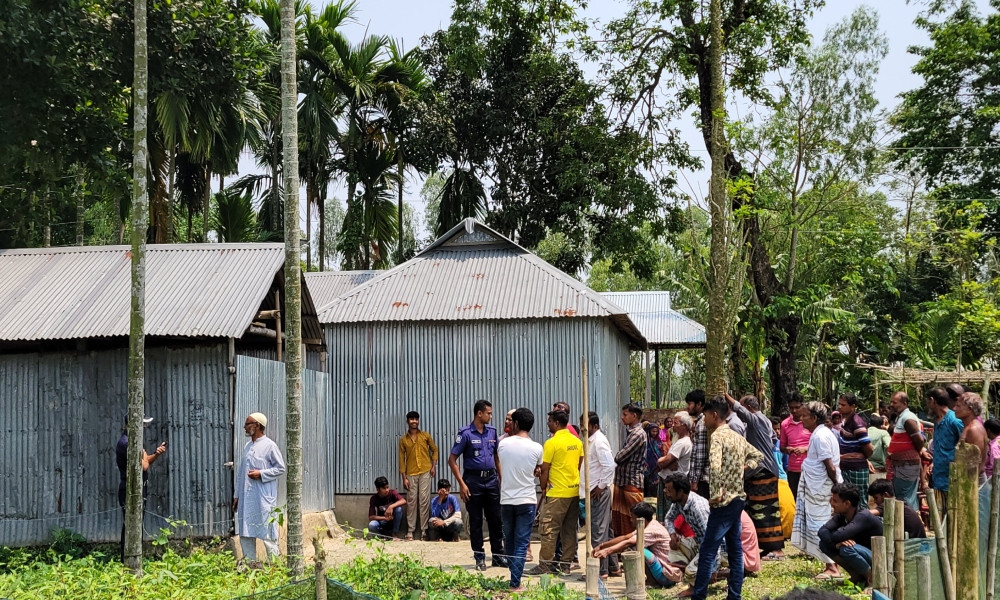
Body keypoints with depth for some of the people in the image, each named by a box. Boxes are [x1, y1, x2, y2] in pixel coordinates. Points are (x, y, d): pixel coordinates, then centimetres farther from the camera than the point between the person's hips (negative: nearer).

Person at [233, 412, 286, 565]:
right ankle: (249, 562, 15)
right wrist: (237, 495, 16)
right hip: (246, 498, 7)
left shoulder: (269, 446, -6)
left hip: (264, 497, -7)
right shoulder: (247, 447, 15)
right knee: (245, 532, 8)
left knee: (267, 532, -5)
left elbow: (280, 468, -6)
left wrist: (261, 474, -16)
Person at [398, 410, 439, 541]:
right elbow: (402, 459, 6)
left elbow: (434, 450, 13)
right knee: (411, 501, 1)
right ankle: (410, 530, 5)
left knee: (424, 500, -3)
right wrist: (404, 477, 0)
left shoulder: (425, 436, 6)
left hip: (425, 472, -1)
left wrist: (434, 466, 0)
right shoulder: (403, 440, 5)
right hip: (411, 474, 1)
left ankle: (424, 529, 0)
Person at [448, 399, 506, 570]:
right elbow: (452, 460, -8)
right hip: (473, 480, -5)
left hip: (491, 479, 5)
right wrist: (462, 484, -13)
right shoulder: (465, 433, -9)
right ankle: (479, 558, 12)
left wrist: (501, 477, 12)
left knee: (496, 519, 7)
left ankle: (498, 556, 17)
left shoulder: (492, 431, 8)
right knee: (476, 521, 4)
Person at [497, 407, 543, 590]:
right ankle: (515, 583, -4)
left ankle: (514, 577, 25)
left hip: (506, 501, 2)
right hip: (527, 501, -2)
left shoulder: (503, 444, -4)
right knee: (521, 543, 1)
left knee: (509, 541, 16)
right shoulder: (536, 448, -7)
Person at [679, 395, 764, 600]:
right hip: (738, 498, 9)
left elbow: (715, 466, -29)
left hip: (724, 502, -9)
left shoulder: (718, 436, -14)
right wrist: (743, 469, 14)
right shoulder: (736, 436, 13)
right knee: (735, 549, 9)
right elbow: (758, 456, 26)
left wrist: (717, 495, -23)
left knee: (708, 550, -3)